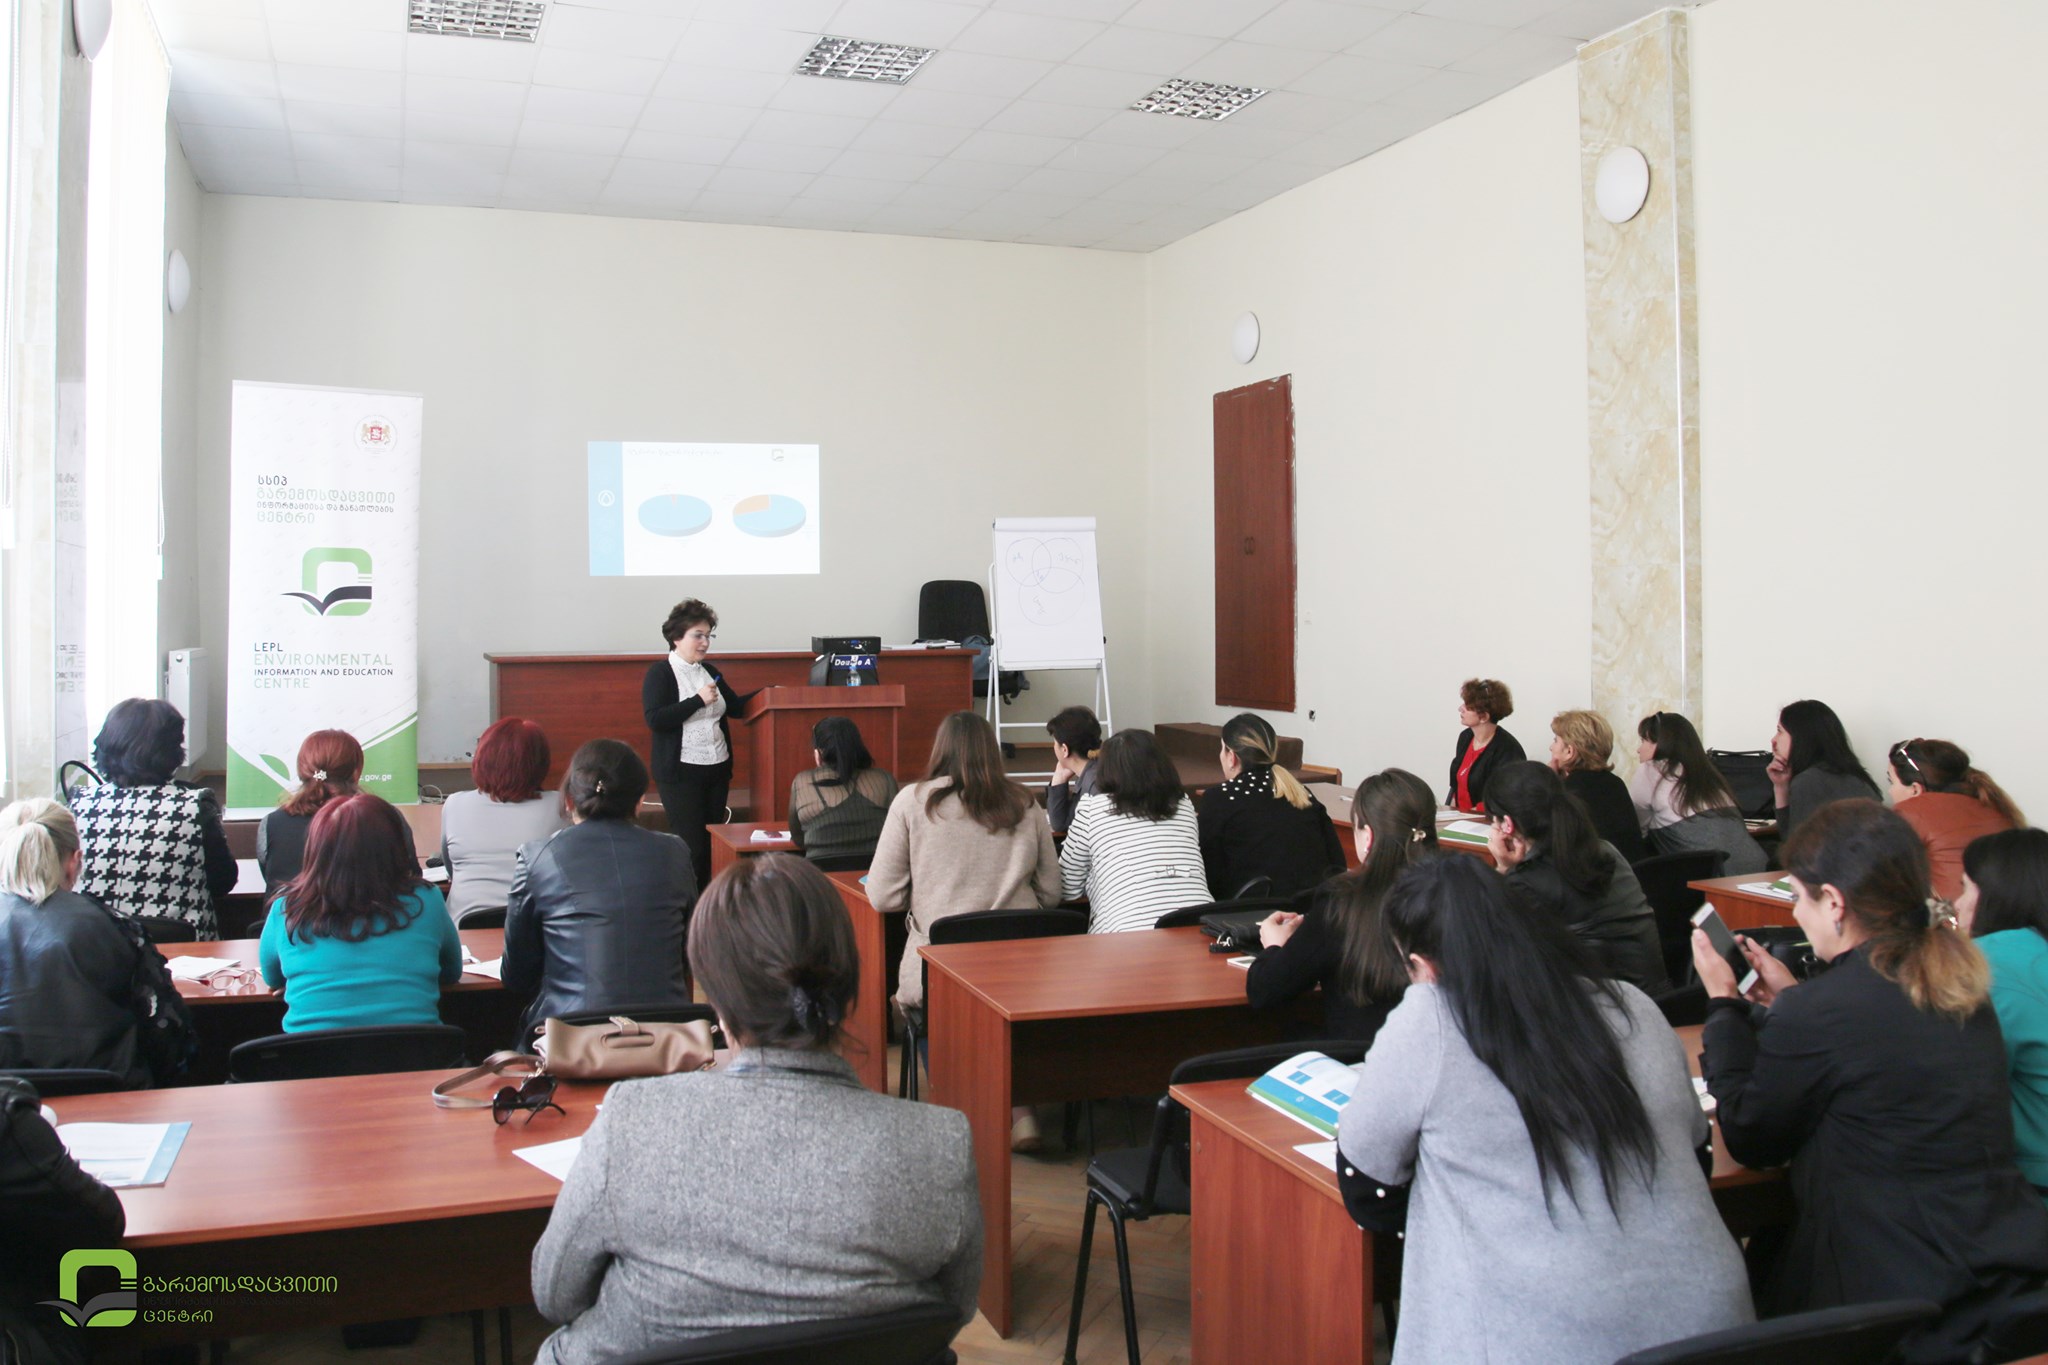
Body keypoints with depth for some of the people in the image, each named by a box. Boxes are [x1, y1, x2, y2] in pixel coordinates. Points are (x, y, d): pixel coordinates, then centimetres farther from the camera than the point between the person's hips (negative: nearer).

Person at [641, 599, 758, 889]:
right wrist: (699, 700, -19)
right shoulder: (660, 673, -6)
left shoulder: (709, 672, 13)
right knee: (690, 846, -8)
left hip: (717, 769, 7)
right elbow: (655, 720, -17)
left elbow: (736, 707, 21)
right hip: (681, 772, -6)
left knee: (712, 843, 8)